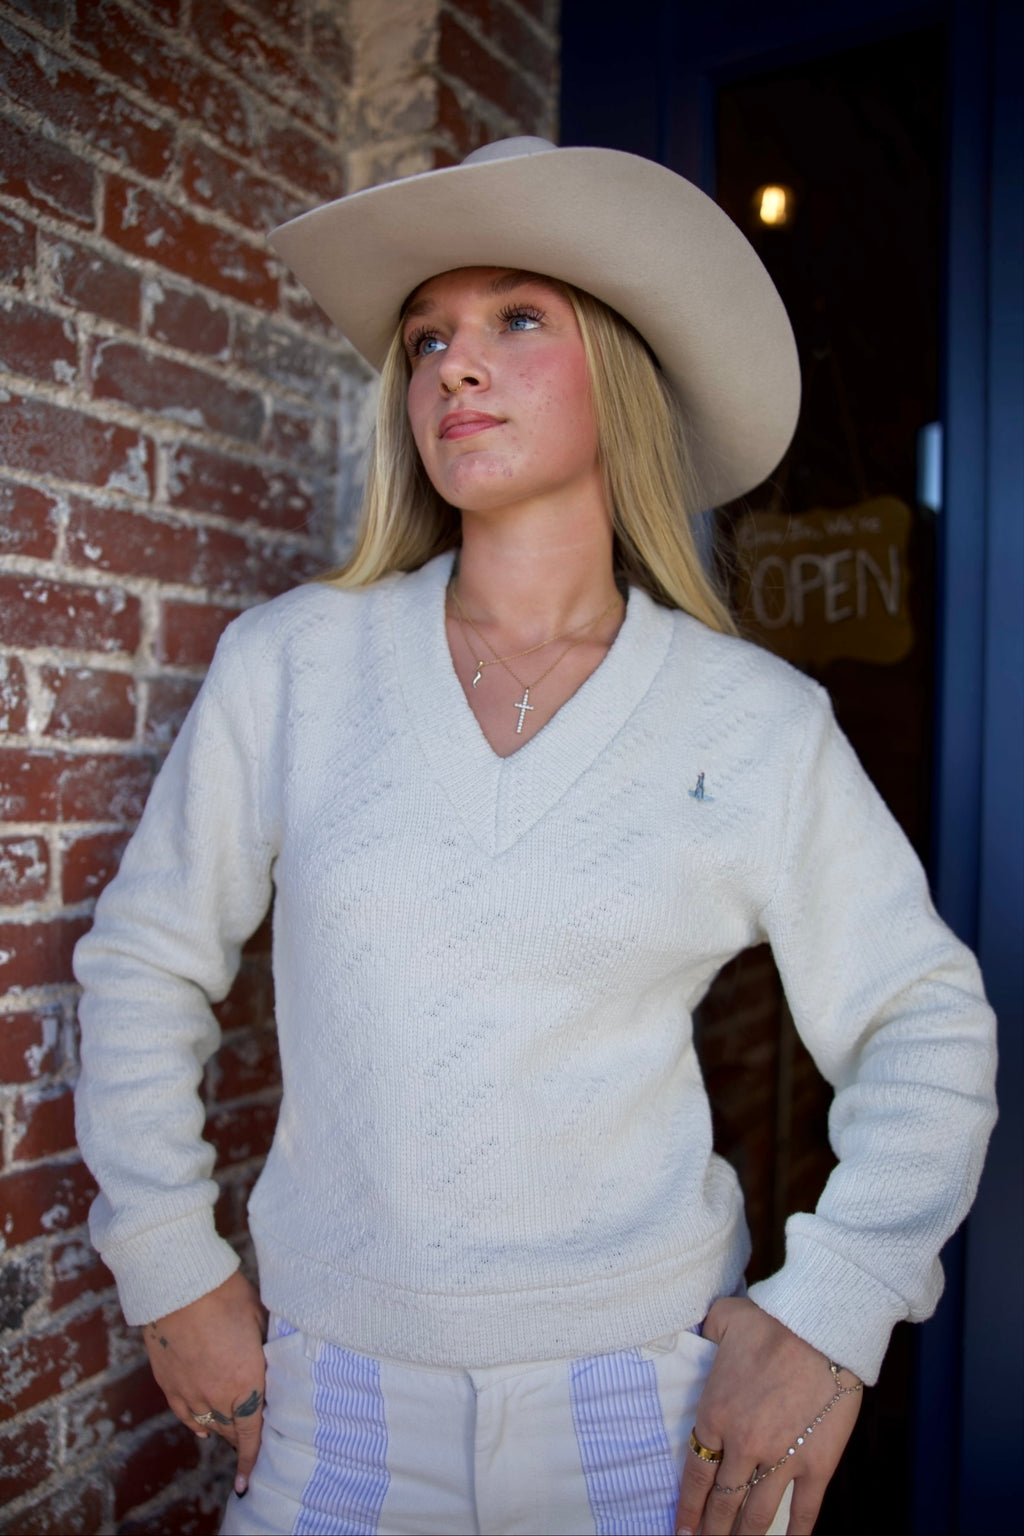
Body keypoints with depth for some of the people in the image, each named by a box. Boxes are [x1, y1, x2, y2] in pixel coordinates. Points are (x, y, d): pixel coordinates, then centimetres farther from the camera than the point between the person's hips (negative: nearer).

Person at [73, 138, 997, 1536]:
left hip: (652, 1401, 0)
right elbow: (143, 963, 4)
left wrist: (835, 1314, -7)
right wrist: (168, 1263, 3)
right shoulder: (290, 664, -5)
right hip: (335, 1399, 1)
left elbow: (927, 1025, 1)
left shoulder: (756, 721, -6)